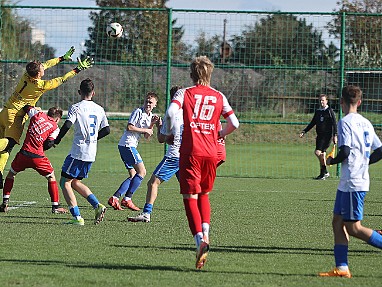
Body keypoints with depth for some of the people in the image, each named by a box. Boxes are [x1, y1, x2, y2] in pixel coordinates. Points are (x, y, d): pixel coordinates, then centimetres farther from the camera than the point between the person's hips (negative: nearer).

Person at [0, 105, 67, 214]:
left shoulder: (38, 114, 10)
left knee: (11, 174, 24)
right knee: (51, 177, 18)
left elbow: (26, 108, 26)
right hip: (38, 156, -2)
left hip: (24, 153, 2)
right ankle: (55, 207, 15)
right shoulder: (55, 128, 4)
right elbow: (49, 144, -3)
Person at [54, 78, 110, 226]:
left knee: (65, 182, 2)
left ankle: (77, 217, -8)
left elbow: (67, 125, -19)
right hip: (91, 154, 7)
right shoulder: (99, 109, 10)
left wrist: (56, 141, -8)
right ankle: (98, 206, 6)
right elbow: (106, 130, 12)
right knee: (75, 182, 21)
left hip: (78, 152, -7)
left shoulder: (76, 108, -7)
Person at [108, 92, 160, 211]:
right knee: (142, 172, -11)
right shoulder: (138, 112, -9)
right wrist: (145, 130, -12)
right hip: (127, 145, -10)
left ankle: (114, 198, 3)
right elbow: (129, 127, -18)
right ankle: (127, 199, -12)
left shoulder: (150, 116, 18)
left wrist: (152, 124, 1)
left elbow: (146, 136, 15)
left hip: (130, 146, 10)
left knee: (133, 176, 9)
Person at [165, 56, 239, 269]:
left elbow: (171, 112, -14)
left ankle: (200, 238, -22)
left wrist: (169, 134, 2)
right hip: (211, 153, 3)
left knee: (190, 197, -3)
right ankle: (205, 230, -1)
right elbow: (234, 124, 6)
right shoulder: (219, 97, 11)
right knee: (204, 194, 21)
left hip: (191, 152, -3)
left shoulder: (184, 93, 3)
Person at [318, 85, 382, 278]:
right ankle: (342, 268, 6)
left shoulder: (345, 122, -12)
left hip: (352, 182, -9)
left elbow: (345, 152, -21)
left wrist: (332, 161, -2)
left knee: (353, 227, -4)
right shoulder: (365, 123, 13)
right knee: (338, 222, 9)